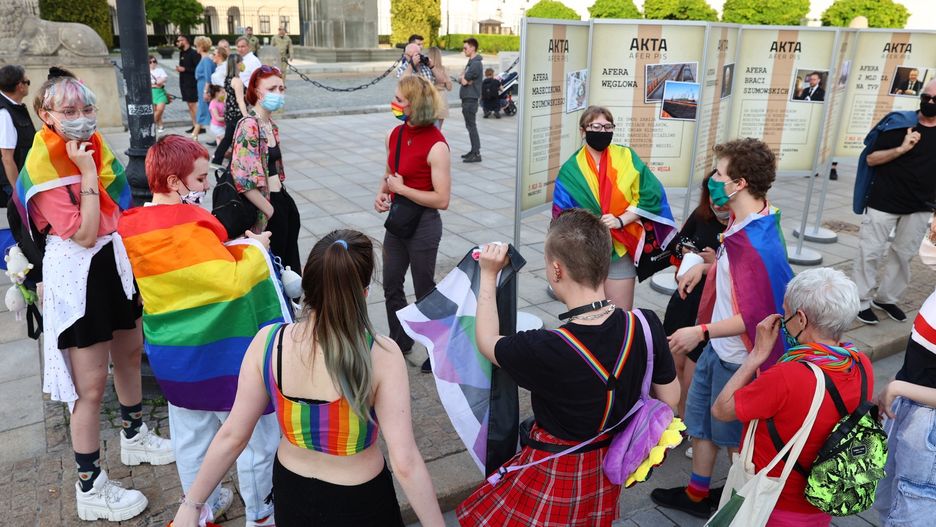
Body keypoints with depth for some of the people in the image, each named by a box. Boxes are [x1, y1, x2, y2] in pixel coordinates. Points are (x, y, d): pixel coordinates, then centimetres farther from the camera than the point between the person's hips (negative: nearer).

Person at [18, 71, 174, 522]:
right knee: (91, 383, -1)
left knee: (129, 351, 23)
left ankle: (135, 437, 46)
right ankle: (91, 489, 15)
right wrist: (87, 173, -25)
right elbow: (85, 234, -26)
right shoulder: (43, 167, -18)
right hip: (77, 276, -8)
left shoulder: (92, 146, 6)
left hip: (112, 263, 9)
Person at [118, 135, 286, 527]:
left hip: (169, 352, 8)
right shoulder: (189, 228, -26)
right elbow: (234, 282, -31)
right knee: (252, 434, 11)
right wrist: (256, 249, -15)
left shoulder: (132, 227, 0)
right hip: (218, 352, -8)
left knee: (190, 434, 22)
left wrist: (235, 249, 6)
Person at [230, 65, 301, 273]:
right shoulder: (249, 126, -15)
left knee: (289, 261, 13)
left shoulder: (272, 125, 11)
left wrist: (283, 200, 13)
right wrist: (271, 212, -17)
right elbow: (244, 180, -23)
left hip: (282, 199, 8)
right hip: (264, 207, -8)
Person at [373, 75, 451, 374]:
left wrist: (401, 189, -19)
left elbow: (442, 200, -22)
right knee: (391, 285, 18)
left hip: (423, 224, -8)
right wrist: (382, 193, -2)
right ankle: (400, 342, 38)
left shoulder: (436, 146, -21)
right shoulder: (395, 135, 2)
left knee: (424, 290, 8)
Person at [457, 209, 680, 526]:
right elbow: (669, 398, -5)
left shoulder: (545, 351, -36)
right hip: (608, 467, 5)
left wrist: (488, 276, -4)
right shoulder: (646, 325, -22)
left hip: (556, 474, -5)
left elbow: (487, 343, -13)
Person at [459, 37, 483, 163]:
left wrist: (463, 78, 2)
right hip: (466, 98, 10)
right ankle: (474, 150, 20)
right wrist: (463, 78, -7)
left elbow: (464, 81, -18)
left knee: (471, 126, -9)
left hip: (471, 99, -10)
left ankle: (476, 154, -7)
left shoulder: (476, 64, -15)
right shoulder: (470, 62, 17)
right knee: (470, 125, 13)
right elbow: (460, 78, 13)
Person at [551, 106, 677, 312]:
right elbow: (562, 214, -1)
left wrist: (621, 220, -14)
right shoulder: (571, 169, -2)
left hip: (620, 249, 0)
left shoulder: (626, 158, -1)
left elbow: (649, 194, -4)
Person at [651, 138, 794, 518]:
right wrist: (705, 267, 7)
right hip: (719, 347, 9)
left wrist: (701, 332, -26)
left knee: (732, 434, 13)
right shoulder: (743, 223, -2)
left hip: (738, 358, -9)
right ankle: (697, 494, 39)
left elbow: (754, 316, -29)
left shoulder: (759, 244, -30)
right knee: (699, 416, 20)